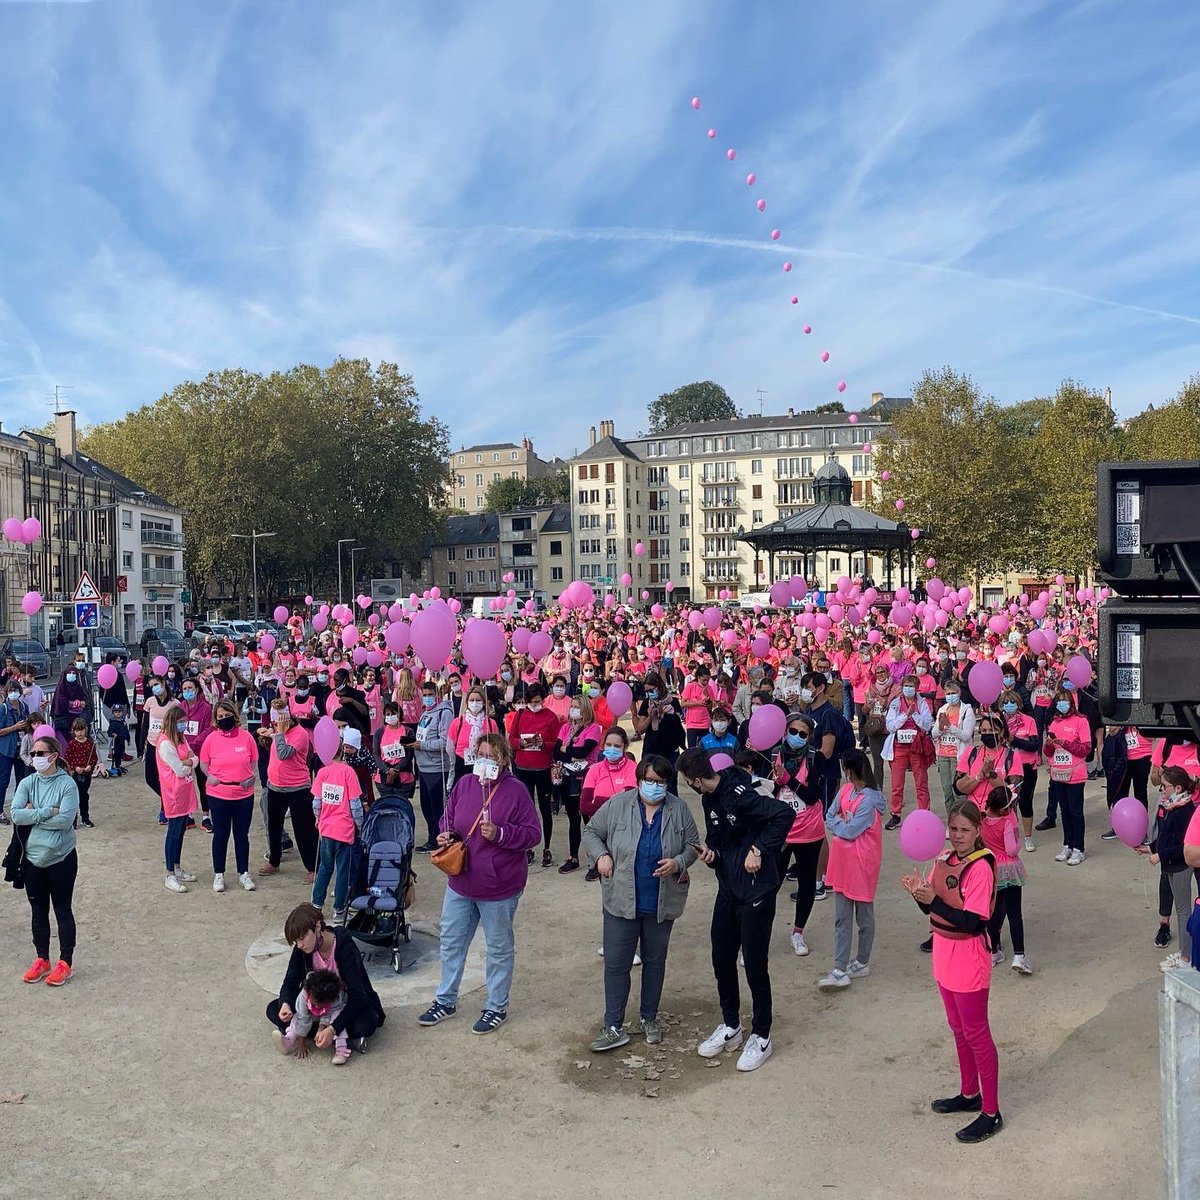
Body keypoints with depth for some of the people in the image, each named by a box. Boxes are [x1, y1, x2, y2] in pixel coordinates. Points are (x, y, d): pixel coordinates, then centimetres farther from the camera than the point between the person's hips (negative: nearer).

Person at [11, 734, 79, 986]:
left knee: (62, 910, 8)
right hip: (32, 858, 4)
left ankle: (65, 963, 19)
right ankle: (41, 960, 30)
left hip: (61, 858, -4)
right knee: (38, 910, 16)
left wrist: (32, 815, -14)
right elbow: (16, 814, -12)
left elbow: (65, 820, -21)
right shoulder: (27, 783, -1)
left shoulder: (67, 784, -12)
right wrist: (47, 812, -20)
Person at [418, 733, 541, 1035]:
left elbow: (532, 834, -14)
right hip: (460, 883, 5)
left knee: (499, 947, 12)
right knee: (451, 941, 18)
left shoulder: (516, 790, -15)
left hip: (498, 887, -5)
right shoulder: (464, 783, -2)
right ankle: (445, 1000, 37)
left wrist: (499, 833, -27)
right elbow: (448, 816, 13)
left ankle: (497, 1007, 29)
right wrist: (446, 834, -7)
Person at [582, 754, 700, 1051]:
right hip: (621, 901, -1)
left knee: (655, 961, 17)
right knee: (616, 964, 3)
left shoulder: (679, 810, -5)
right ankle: (613, 1028, 14)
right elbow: (591, 832, 3)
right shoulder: (618, 804, -8)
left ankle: (649, 1018, 35)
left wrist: (678, 862, -15)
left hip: (661, 903, 1)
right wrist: (601, 855, -14)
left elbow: (692, 845, 4)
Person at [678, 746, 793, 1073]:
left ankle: (761, 1036, 22)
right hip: (728, 889, 8)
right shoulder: (709, 799, 4)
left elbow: (785, 813, -30)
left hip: (756, 891, -8)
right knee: (722, 960, 15)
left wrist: (759, 849, -25)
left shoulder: (739, 794, -23)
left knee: (755, 965, 4)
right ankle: (730, 1027, 34)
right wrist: (710, 852, -6)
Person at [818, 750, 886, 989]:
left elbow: (850, 831, -21)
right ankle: (840, 971, 7)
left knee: (864, 916, 11)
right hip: (842, 861, 8)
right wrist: (843, 821, -10)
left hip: (862, 864, -8)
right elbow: (828, 819, 8)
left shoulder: (869, 800, -19)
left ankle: (862, 963, 28)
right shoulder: (846, 790, 4)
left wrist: (838, 822, -5)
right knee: (841, 919, 6)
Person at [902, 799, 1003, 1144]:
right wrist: (919, 893, -15)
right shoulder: (944, 859, 2)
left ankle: (991, 1113, 18)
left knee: (976, 1034, 4)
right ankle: (969, 1094, 38)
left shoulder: (980, 867, -21)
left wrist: (933, 899, -33)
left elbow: (971, 921, -25)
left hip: (968, 962, -8)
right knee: (958, 1029, 21)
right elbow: (934, 909, 5)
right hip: (945, 956, 8)